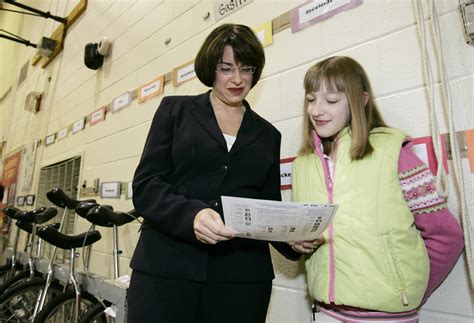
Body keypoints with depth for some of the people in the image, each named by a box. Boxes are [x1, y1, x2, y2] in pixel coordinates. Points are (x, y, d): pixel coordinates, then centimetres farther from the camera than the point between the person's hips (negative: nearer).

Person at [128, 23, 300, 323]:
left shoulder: (268, 134, 12)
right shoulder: (176, 110, 6)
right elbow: (145, 185, -3)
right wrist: (191, 214, -22)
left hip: (242, 276, 3)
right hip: (166, 267, -1)